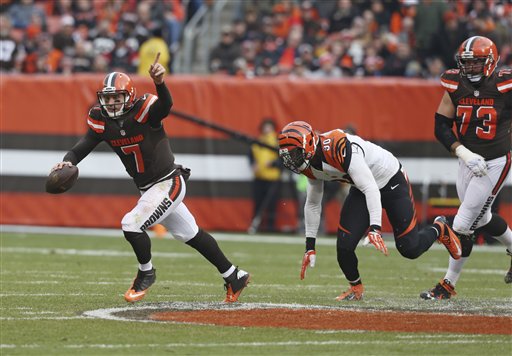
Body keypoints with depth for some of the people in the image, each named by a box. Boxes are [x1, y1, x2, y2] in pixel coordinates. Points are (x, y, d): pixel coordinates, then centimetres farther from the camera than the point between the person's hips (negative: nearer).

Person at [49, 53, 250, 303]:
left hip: (169, 183, -8)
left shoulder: (144, 111, -23)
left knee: (132, 225, -19)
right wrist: (68, 161, -32)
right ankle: (234, 277, 30)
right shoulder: (101, 121, -4)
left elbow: (166, 105, -43)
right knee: (191, 235, 17)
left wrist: (160, 83, -64)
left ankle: (146, 273, 8)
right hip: (148, 189, 8)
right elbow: (83, 147, -10)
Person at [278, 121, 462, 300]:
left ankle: (439, 229, 28)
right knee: (344, 246, -11)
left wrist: (375, 229, -46)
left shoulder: (342, 149, -37)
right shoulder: (309, 163, -10)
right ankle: (355, 288, 15)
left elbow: (371, 189, -38)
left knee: (410, 249, -3)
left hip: (392, 182, -7)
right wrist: (310, 246, 3)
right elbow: (312, 204, 4)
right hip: (361, 188, 7)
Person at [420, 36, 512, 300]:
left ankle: (449, 284, 5)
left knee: (462, 225, -7)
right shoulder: (455, 87, -5)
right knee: (482, 218, 22)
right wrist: (464, 154, -17)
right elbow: (441, 127, -4)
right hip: (468, 162, 5)